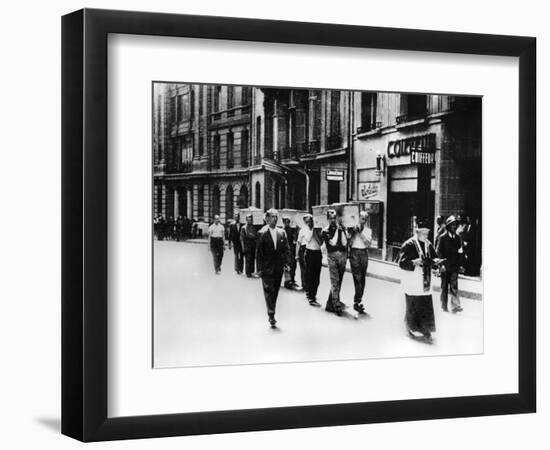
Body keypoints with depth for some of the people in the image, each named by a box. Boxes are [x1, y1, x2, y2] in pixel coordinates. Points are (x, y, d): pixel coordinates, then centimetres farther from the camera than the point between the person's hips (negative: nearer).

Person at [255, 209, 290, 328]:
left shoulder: (282, 233, 8)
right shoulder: (262, 233, -3)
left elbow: (285, 250, 11)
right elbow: (258, 252, -3)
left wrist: (286, 263, -1)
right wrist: (259, 268, -8)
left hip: (278, 268, 4)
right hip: (267, 268, -4)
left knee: (275, 291, 8)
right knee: (269, 290, -8)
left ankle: (271, 312, 19)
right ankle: (271, 315, -9)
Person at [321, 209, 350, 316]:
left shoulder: (343, 229, 7)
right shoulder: (326, 230, -1)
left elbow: (345, 243, 3)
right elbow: (332, 243, -14)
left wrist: (342, 230, -2)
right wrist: (337, 230, -12)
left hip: (342, 256, 4)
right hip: (332, 256, -4)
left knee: (338, 281, 10)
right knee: (335, 281, -10)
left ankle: (330, 304, 22)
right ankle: (337, 305, -10)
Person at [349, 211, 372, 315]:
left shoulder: (368, 230, 13)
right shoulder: (353, 228, 2)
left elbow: (368, 243, 1)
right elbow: (349, 241, -4)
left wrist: (361, 233, -7)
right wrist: (355, 231, -12)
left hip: (364, 253, 4)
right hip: (354, 252, -4)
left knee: (362, 278, 7)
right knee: (357, 278, -11)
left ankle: (358, 300, 17)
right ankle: (357, 302, -12)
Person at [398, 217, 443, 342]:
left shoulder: (428, 245, 8)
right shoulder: (408, 245, -11)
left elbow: (434, 257, 18)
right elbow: (402, 263, -15)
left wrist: (435, 261, -5)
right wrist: (414, 263, -31)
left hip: (425, 283, 5)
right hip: (412, 284, -5)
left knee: (427, 308, 2)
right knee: (413, 308, 2)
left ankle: (426, 332, 8)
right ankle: (413, 329, 20)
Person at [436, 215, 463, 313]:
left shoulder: (457, 237, 8)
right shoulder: (443, 237, -4)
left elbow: (459, 251, 12)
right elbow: (438, 251, -5)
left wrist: (459, 264, 7)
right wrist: (444, 262, -12)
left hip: (455, 266, 2)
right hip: (445, 266, -2)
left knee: (454, 285, -9)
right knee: (444, 286, 7)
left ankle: (455, 305, -15)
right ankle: (444, 305, 19)